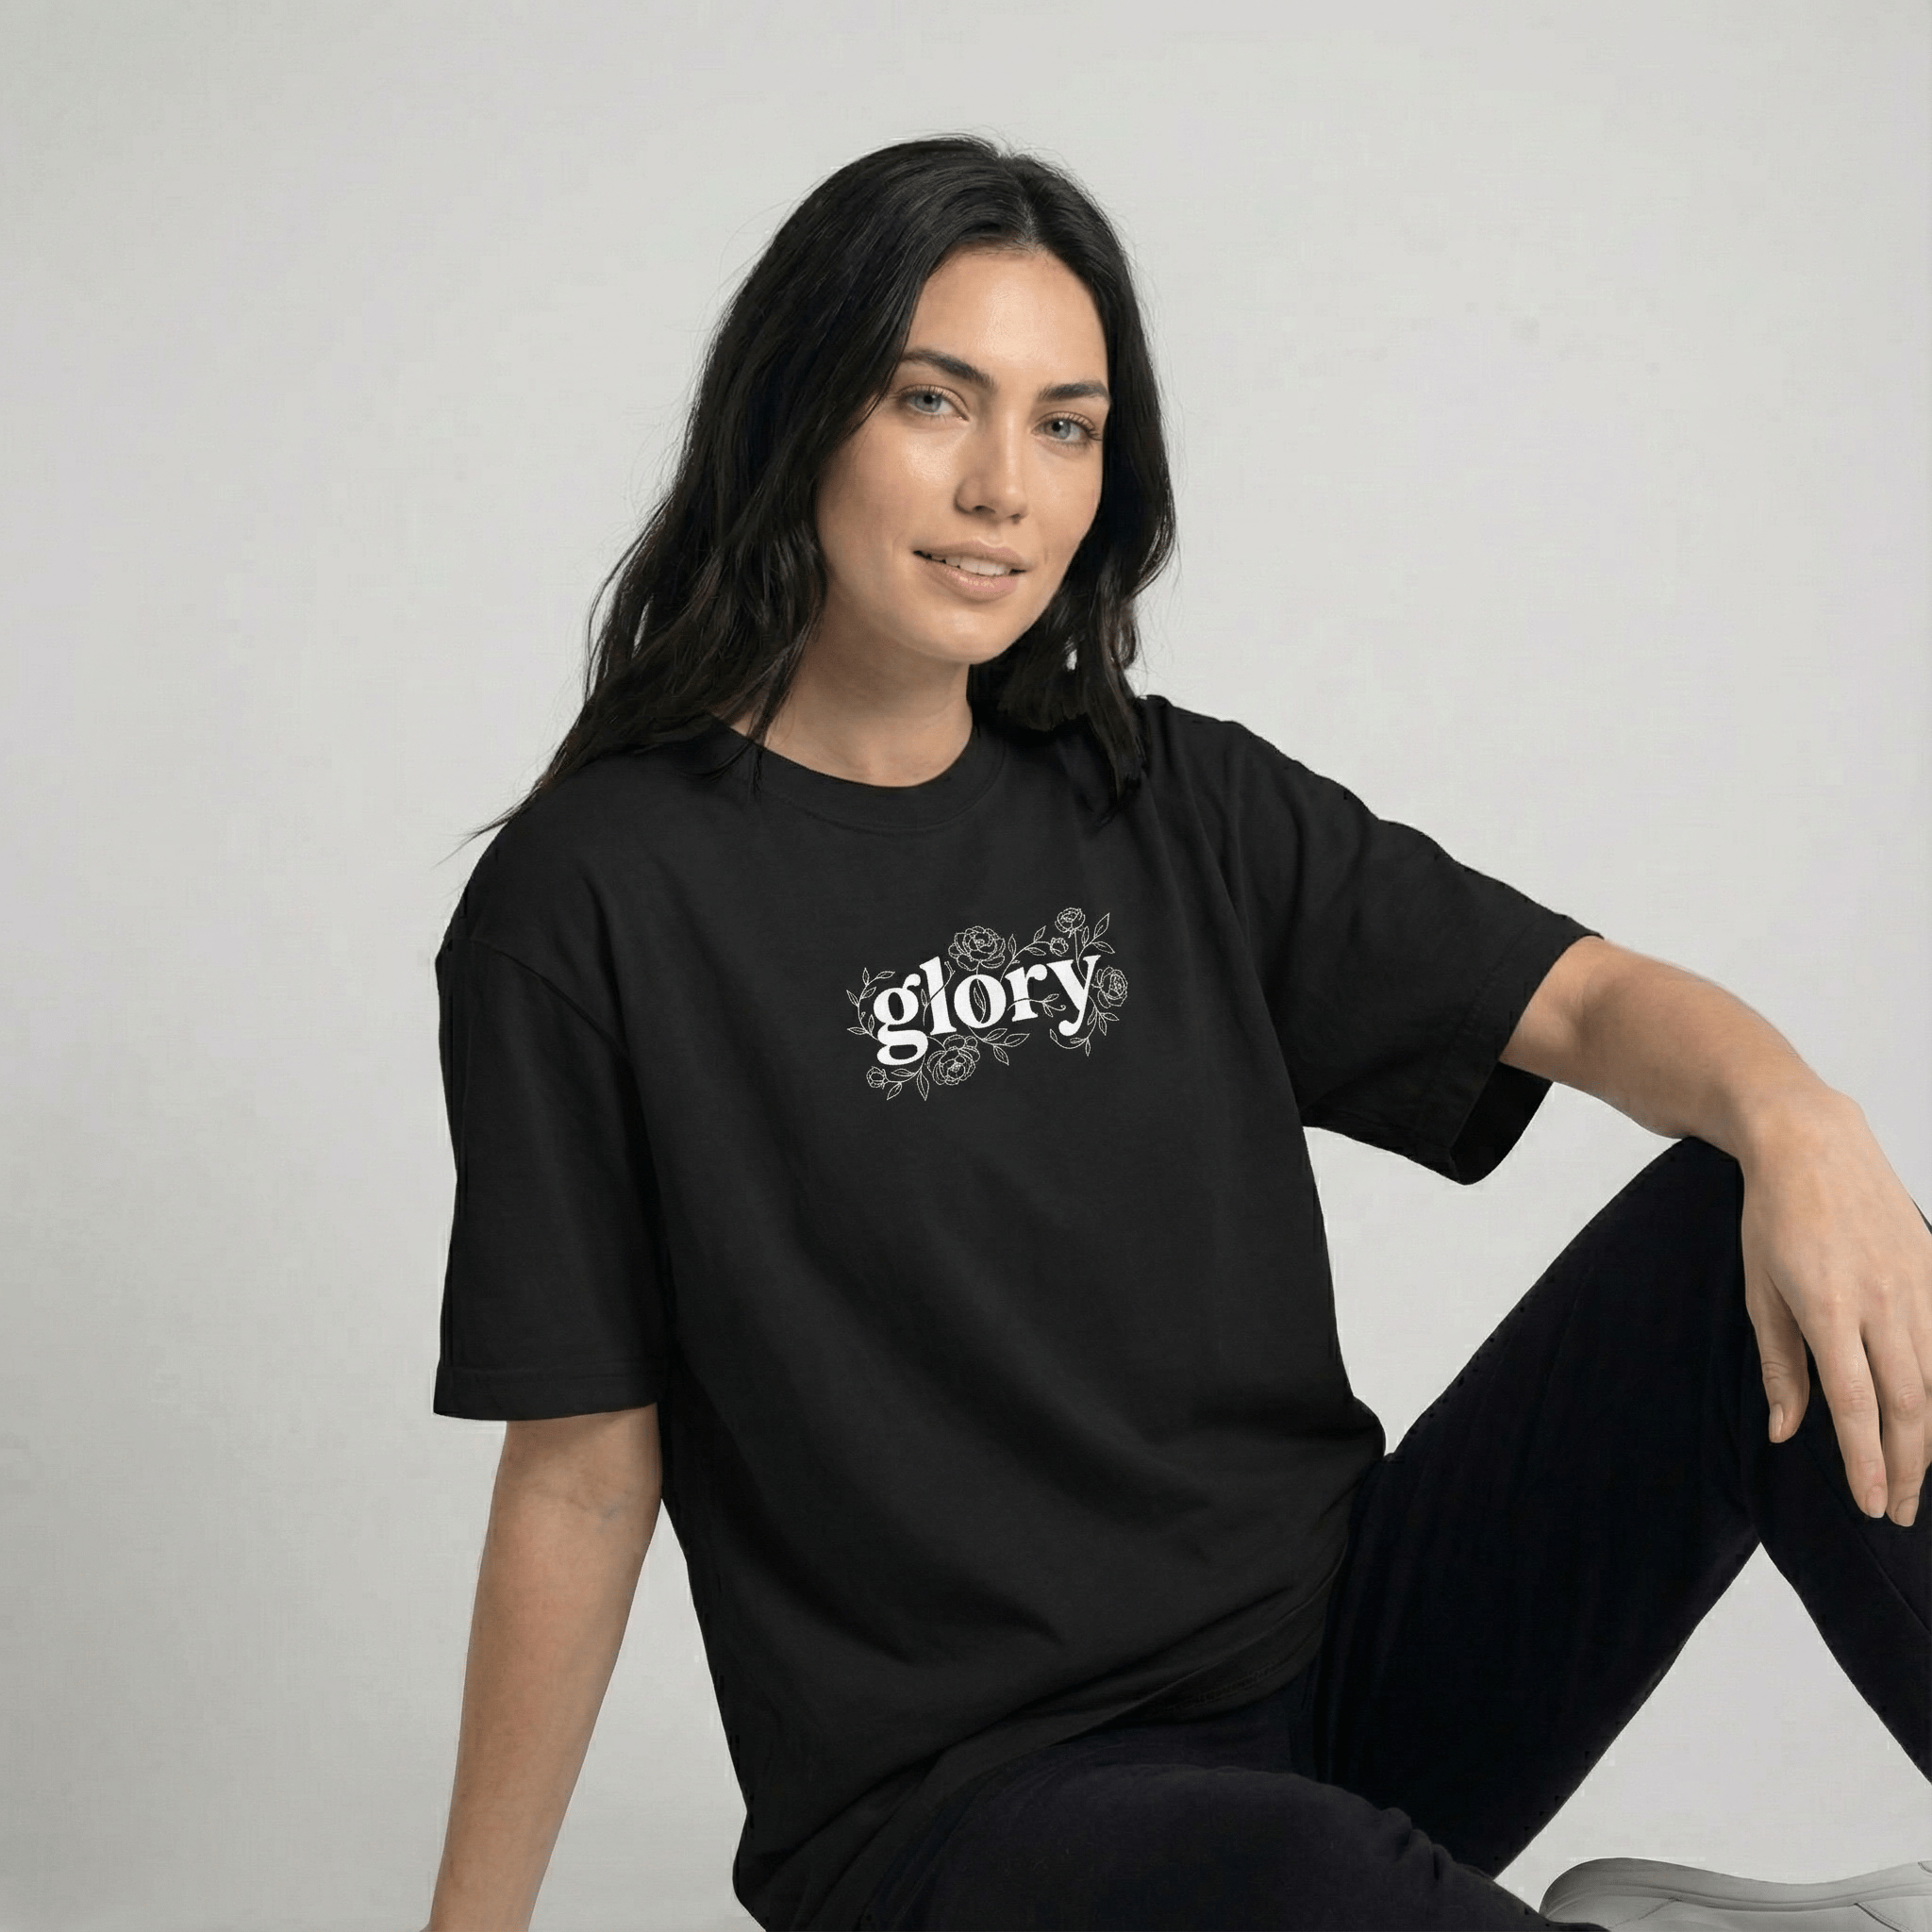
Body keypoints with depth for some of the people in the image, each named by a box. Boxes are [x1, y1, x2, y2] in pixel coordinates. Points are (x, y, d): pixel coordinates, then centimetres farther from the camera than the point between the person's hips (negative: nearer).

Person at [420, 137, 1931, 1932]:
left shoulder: (1174, 807, 8)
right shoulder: (594, 894, -6)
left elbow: (1589, 997, 1)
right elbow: (581, 1477, -5)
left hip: (1350, 1649, 5)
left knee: (1752, 1213, -14)